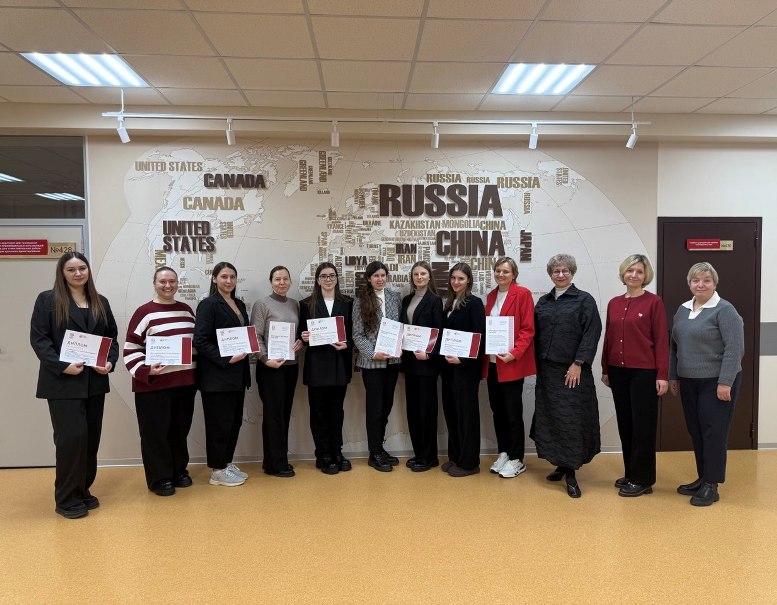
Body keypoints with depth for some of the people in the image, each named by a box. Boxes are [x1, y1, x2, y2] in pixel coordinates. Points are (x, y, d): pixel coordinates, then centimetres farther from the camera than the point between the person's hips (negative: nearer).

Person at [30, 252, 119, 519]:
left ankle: (83, 490, 25)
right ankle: (67, 498, 7)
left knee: (91, 437, 10)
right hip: (63, 382, -5)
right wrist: (62, 366, -20)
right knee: (71, 437, -8)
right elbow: (38, 339, -8)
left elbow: (112, 337, 12)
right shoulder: (47, 300, -2)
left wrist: (110, 362, -6)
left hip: (94, 381, 5)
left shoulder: (101, 302, 12)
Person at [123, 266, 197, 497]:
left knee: (180, 429, 14)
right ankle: (159, 479, 13)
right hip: (154, 383, -5)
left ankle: (179, 471, 28)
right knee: (156, 431, 2)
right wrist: (144, 370, -20)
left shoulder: (187, 310, 12)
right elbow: (131, 348, -8)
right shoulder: (144, 312, -6)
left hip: (185, 381, 5)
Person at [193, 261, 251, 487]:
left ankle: (227, 463, 27)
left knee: (235, 421, 13)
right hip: (217, 376, -8)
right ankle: (218, 471, 14)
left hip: (237, 374, 8)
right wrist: (226, 359, -21)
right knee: (219, 423, 1)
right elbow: (200, 341, -17)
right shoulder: (208, 305, -10)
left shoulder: (240, 305, 13)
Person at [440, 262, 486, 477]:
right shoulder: (449, 303, 13)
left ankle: (469, 462, 12)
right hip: (449, 365, 7)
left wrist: (463, 359, -21)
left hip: (466, 366, -7)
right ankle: (455, 456, 24)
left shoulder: (474, 303, -9)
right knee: (450, 410, 12)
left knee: (466, 411, 1)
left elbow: (479, 337, -15)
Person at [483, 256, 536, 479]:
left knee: (513, 412, 1)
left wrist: (514, 353, -21)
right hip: (492, 362, 6)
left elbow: (528, 329, -11)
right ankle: (503, 453, 25)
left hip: (512, 363, -6)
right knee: (497, 410, 12)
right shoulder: (491, 296, 13)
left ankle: (516, 459, 14)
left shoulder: (522, 294, -6)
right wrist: (484, 355, 4)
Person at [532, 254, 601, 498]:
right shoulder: (543, 302, 13)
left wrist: (578, 364, -15)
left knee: (571, 419, -3)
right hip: (546, 369, 5)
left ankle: (570, 472, 5)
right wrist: (538, 364, 7)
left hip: (572, 371, -5)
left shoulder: (584, 300, -2)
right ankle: (561, 464, 22)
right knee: (550, 417, 8)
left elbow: (591, 334, -8)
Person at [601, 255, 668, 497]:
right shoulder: (614, 303, 9)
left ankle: (642, 479, 14)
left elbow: (661, 340, -8)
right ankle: (630, 473, 26)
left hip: (644, 372, -5)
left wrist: (662, 375, -12)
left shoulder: (654, 302, -6)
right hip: (618, 371, 5)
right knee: (625, 423, 13)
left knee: (643, 425, 3)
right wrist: (605, 369, 13)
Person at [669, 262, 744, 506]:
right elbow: (674, 346, 15)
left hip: (715, 382, -7)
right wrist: (673, 376, 12)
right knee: (696, 431, 12)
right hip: (688, 382, 7)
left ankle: (711, 486, 7)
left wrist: (725, 382, -20)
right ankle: (702, 478, 25)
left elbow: (735, 348, -16)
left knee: (713, 431, -1)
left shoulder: (724, 310, -11)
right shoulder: (683, 310, 10)